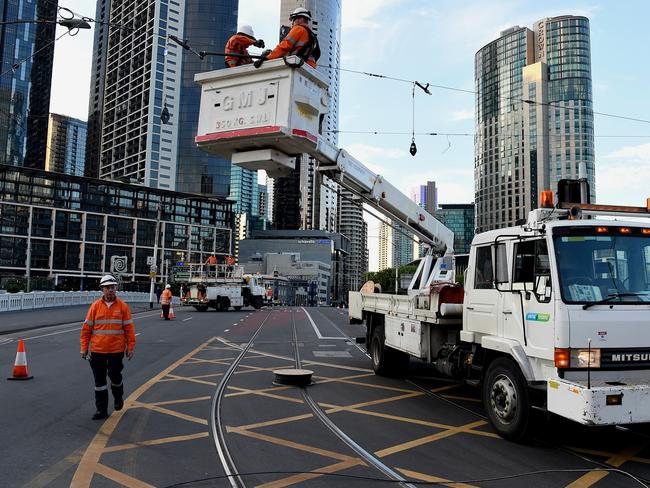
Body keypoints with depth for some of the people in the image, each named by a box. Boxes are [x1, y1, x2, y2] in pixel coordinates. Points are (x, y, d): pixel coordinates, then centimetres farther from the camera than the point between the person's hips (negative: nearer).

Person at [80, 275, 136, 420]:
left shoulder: (123, 306, -1)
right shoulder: (95, 306, 0)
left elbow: (129, 328, 1)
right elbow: (86, 328, 3)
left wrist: (130, 347, -1)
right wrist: (84, 348, 2)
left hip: (116, 350, -2)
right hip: (97, 350, 2)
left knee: (114, 374, -1)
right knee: (99, 380, 7)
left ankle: (118, 397, 31)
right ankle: (101, 410, 19)